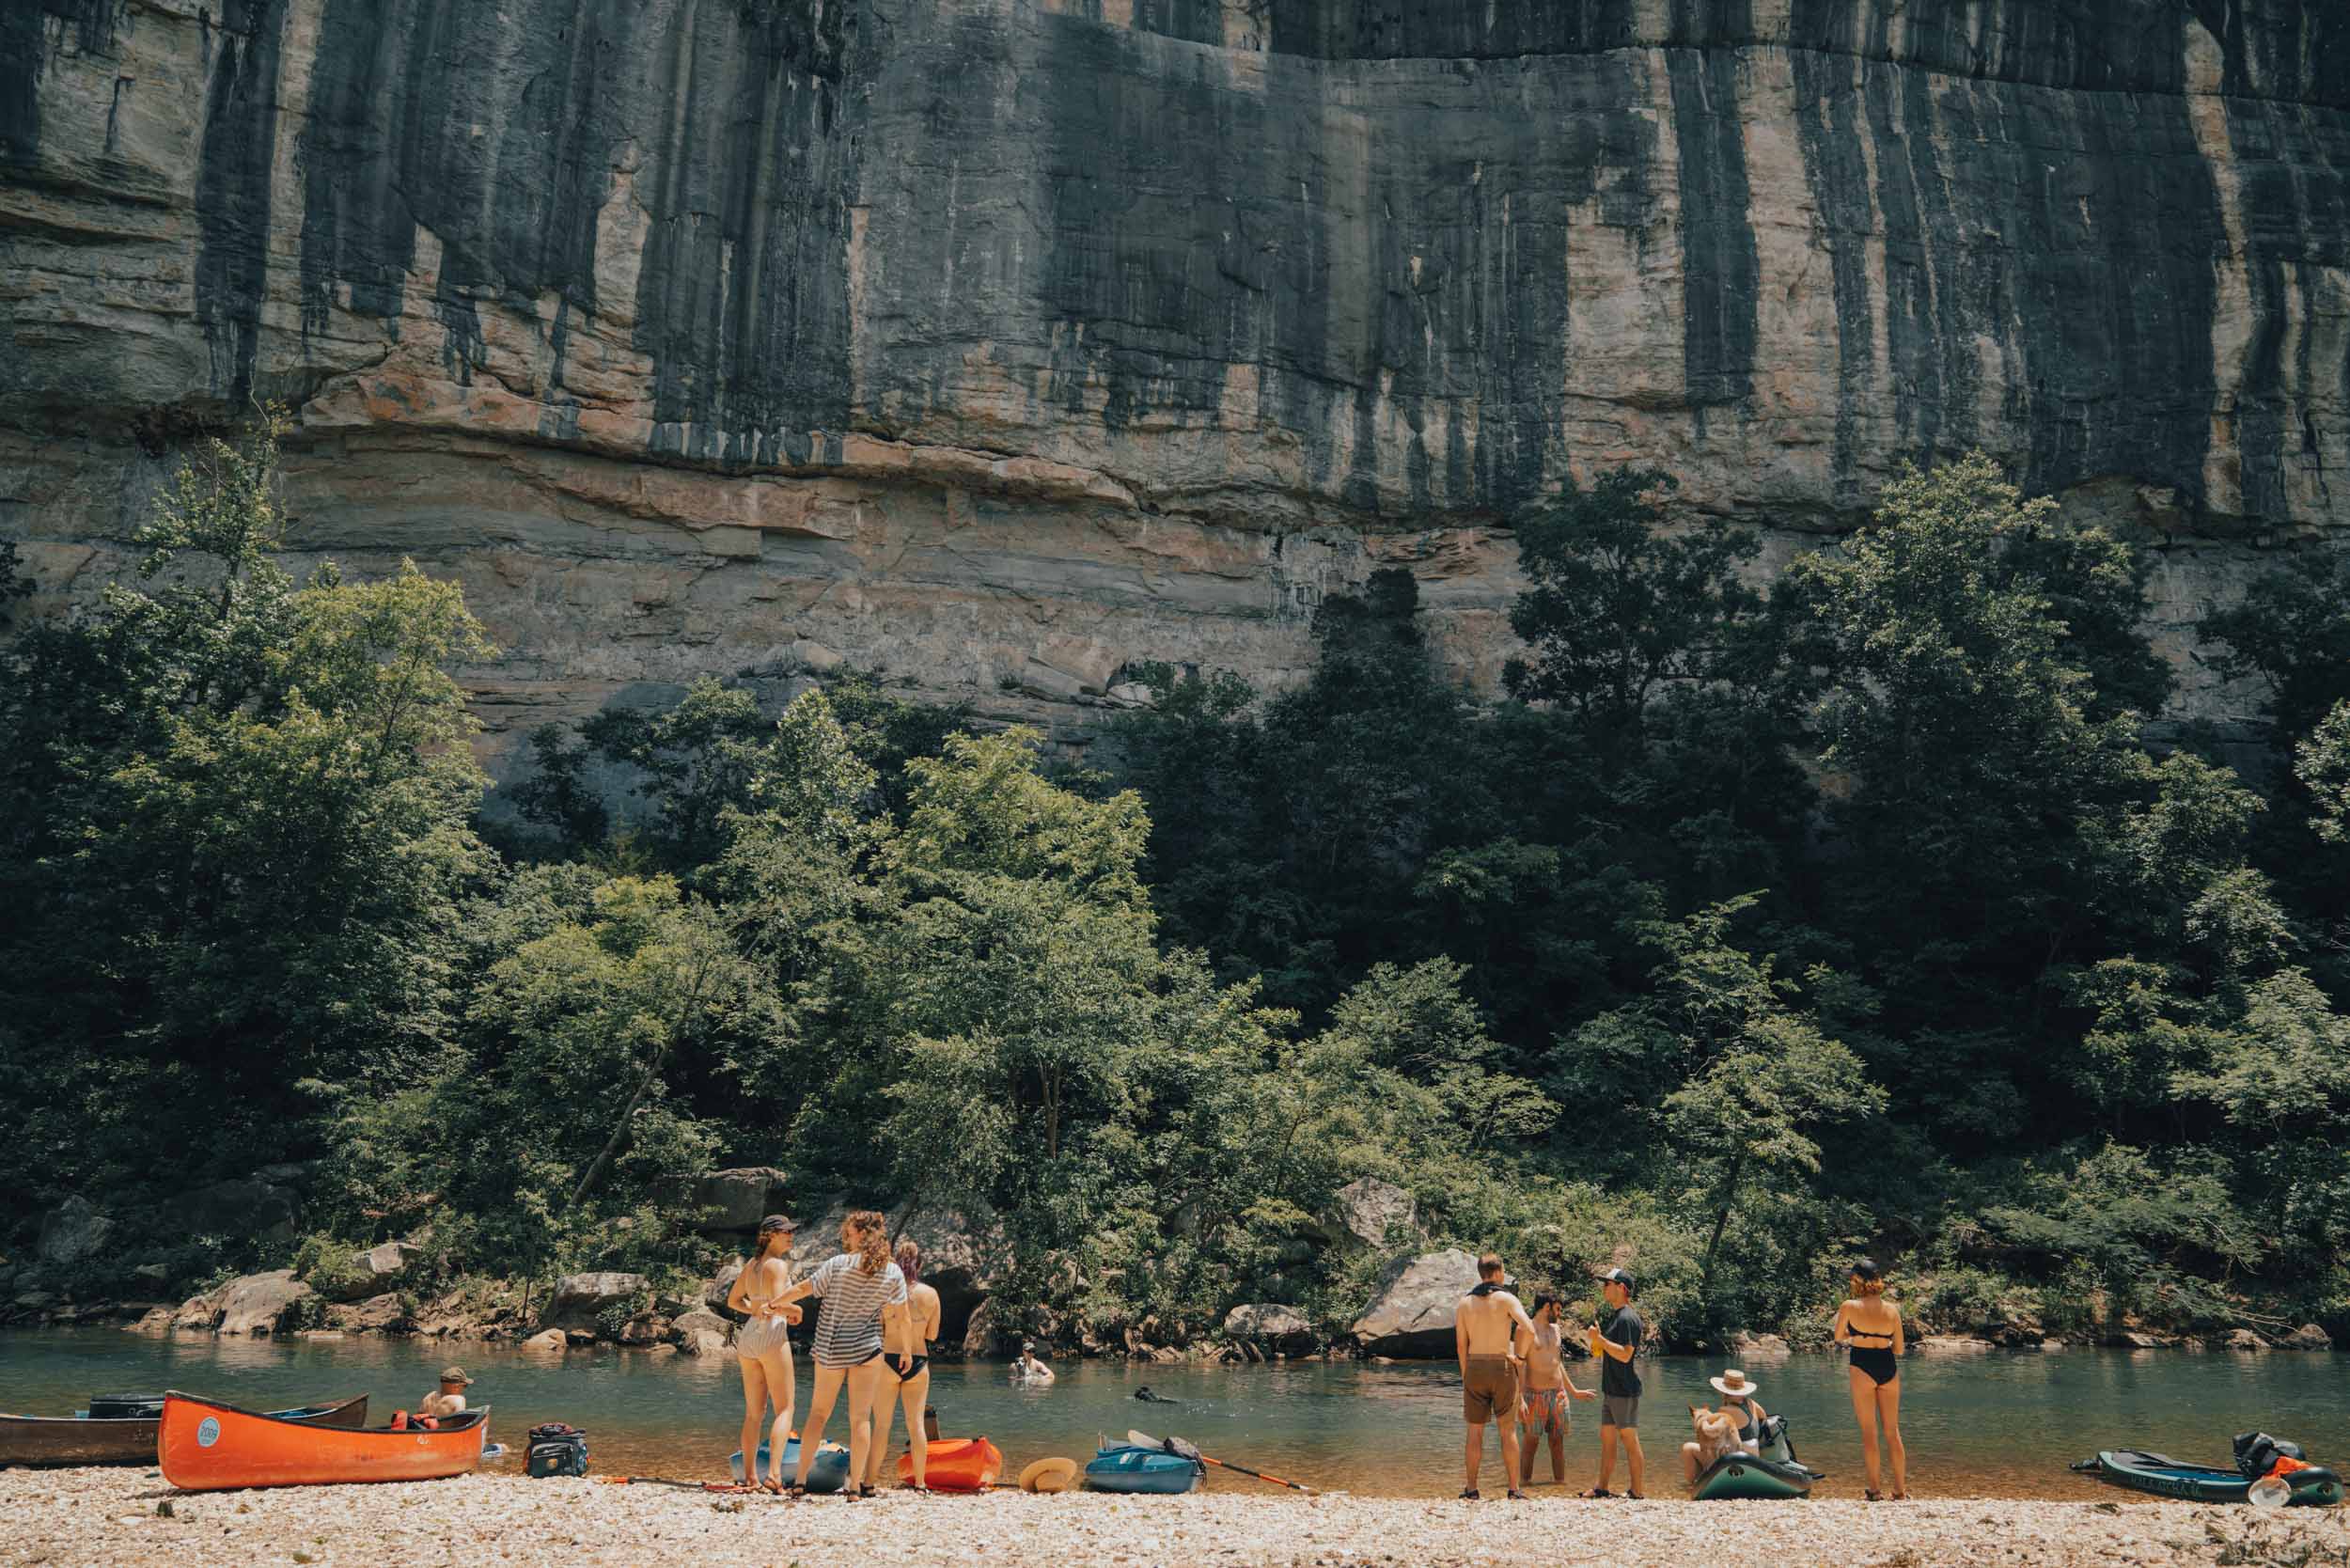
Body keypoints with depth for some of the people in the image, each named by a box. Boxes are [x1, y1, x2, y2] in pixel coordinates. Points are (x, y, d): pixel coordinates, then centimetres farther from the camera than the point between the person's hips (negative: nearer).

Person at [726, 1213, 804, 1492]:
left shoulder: (751, 1265, 13)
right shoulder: (778, 1265, -11)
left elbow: (732, 1301, 21)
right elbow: (777, 1304, -21)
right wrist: (796, 1311, -2)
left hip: (749, 1337, 8)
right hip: (772, 1336, -8)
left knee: (753, 1413, 12)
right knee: (785, 1409, -4)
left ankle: (750, 1476, 12)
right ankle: (774, 1474, -17)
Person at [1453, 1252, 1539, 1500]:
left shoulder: (1464, 1303, 3)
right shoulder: (1506, 1299, -6)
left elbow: (1461, 1344, 3)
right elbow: (1528, 1328, -21)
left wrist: (1465, 1376, 11)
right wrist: (1518, 1354, -4)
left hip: (1474, 1368, 2)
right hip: (1502, 1368, -2)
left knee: (1475, 1430, 8)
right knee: (1508, 1430, 6)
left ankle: (1471, 1487, 9)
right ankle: (1513, 1488, 6)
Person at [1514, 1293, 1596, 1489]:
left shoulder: (1555, 1329, 14)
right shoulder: (1527, 1330, -8)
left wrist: (1574, 1391, 27)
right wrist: (1519, 1399, -20)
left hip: (1558, 1393, 6)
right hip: (1535, 1394, -6)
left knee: (1558, 1441, 6)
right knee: (1530, 1442, -1)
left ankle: (1560, 1480, 11)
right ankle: (1525, 1482, 5)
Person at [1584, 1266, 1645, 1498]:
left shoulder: (1627, 1318, -16)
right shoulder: (1614, 1316, 16)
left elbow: (1625, 1354, -23)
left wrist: (1600, 1340, -21)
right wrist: (1598, 1344, 10)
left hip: (1625, 1391, -10)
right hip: (1611, 1390, 10)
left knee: (1630, 1441, -3)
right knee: (1607, 1439, 13)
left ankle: (1637, 1492, 2)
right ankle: (1602, 1488, 19)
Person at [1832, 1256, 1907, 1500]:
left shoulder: (1849, 1306, -6)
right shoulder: (1892, 1309, 3)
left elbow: (1839, 1338, 8)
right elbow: (1898, 1348, 9)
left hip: (1863, 1368, -4)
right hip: (1889, 1368, 4)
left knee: (1869, 1432, 5)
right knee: (1893, 1432, 13)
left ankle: (1875, 1489, 6)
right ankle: (1901, 1489, 16)